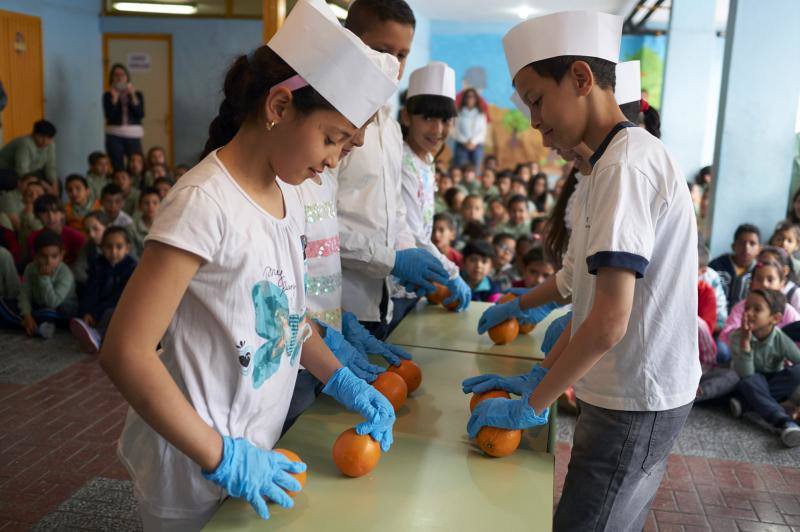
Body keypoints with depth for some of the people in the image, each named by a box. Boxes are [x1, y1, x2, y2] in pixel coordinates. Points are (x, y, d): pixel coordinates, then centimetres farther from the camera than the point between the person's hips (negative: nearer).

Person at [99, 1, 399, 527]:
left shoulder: (287, 194, 1)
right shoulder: (206, 204, -23)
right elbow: (126, 352, -24)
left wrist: (343, 382, -1)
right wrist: (222, 458, -22)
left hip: (261, 447, 7)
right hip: (197, 470, -7)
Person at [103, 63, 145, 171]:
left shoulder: (137, 94, 10)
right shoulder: (108, 95, 8)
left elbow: (141, 115, -3)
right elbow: (109, 116, -5)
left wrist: (133, 96, -8)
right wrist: (115, 97, -10)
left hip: (134, 136, 1)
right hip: (114, 136, -1)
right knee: (118, 169, -5)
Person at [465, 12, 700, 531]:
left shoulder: (625, 165, -19)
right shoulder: (612, 162, 11)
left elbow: (609, 321, -25)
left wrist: (533, 405, -15)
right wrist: (540, 376, 11)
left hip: (634, 403, -9)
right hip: (640, 392, 9)